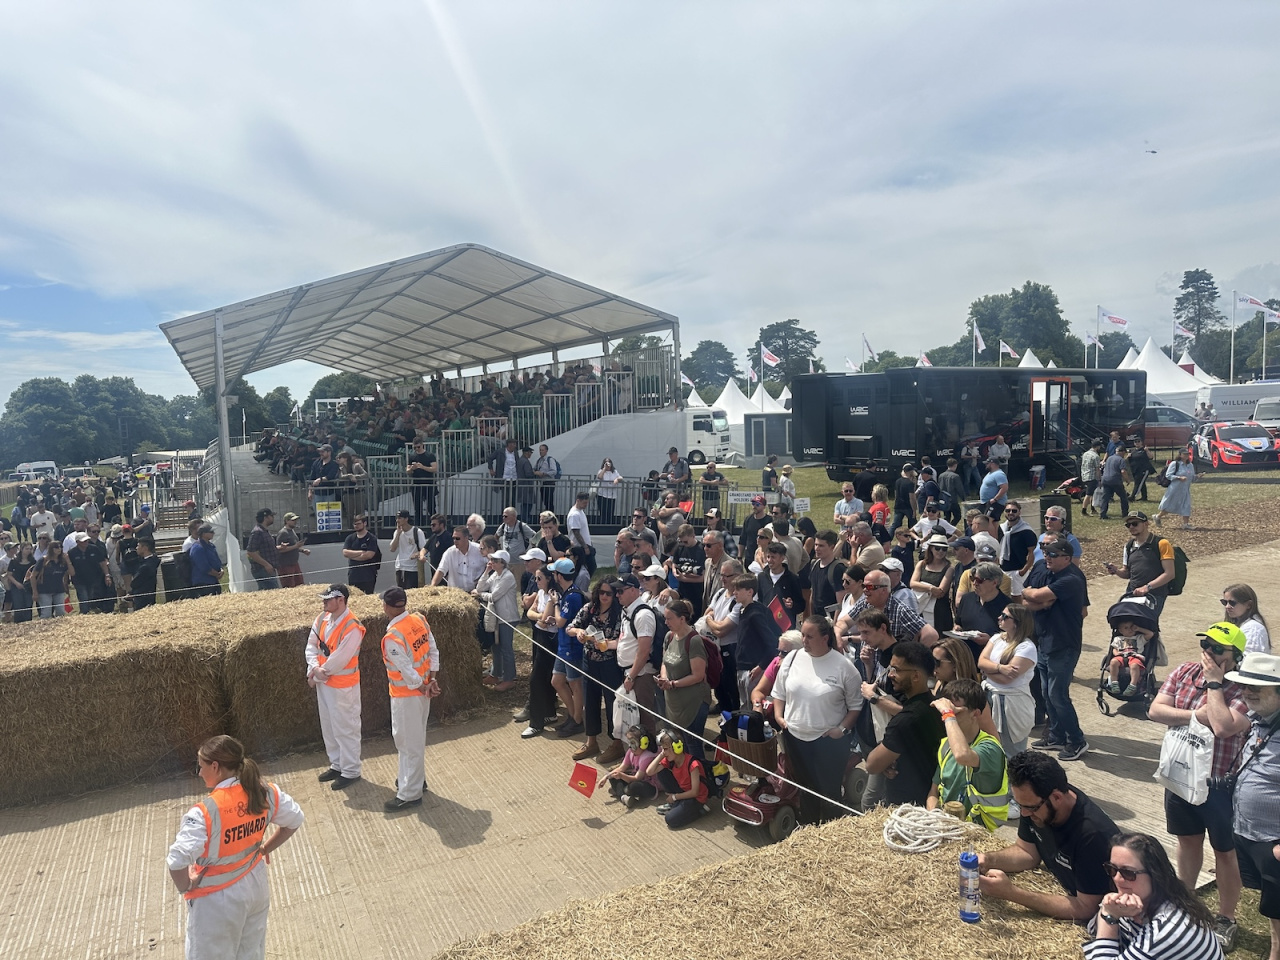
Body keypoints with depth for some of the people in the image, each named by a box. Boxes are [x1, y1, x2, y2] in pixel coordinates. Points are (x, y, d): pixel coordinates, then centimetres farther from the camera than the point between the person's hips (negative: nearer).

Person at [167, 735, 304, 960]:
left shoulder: (205, 813, -30)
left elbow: (177, 861, -36)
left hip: (217, 899, -5)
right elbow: (295, 820, -1)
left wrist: (186, 886, -16)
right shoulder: (266, 792, -14)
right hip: (255, 886, 5)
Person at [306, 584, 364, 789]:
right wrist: (314, 668, -14)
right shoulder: (322, 619, 0)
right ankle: (337, 764, 37)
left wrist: (316, 674, -13)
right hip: (323, 682, 8)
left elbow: (338, 660, -24)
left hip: (343, 685, -8)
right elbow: (311, 645, 3)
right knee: (328, 726, 21)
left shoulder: (352, 628, -26)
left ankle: (350, 771, 18)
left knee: (345, 729, 4)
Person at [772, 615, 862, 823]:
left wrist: (842, 728, -13)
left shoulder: (843, 666, -13)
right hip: (795, 737, 4)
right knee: (805, 788, 19)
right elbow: (779, 692, 10)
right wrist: (778, 715, -2)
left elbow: (855, 704, -5)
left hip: (830, 740, -4)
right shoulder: (792, 658, -2)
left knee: (829, 790, 8)